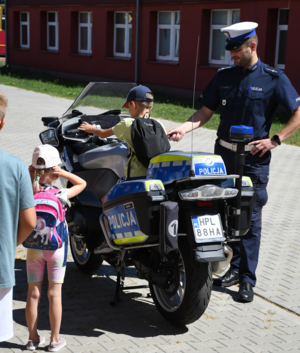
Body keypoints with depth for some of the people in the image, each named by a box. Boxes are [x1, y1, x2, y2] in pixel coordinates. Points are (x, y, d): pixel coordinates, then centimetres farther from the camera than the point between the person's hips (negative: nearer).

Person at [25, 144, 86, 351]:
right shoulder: (60, 195, -16)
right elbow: (82, 183, -2)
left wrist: (29, 177, -4)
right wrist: (63, 173, -12)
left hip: (34, 248, 2)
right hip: (56, 248, -2)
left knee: (33, 293, 11)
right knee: (54, 293, 7)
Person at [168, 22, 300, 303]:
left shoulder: (274, 79, -4)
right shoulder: (224, 76, 9)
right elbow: (206, 111, 10)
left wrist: (274, 140, -10)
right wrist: (185, 127, -8)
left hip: (254, 158, -4)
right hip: (223, 153, 5)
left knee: (250, 217, -2)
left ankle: (247, 279, 3)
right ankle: (235, 268, 20)